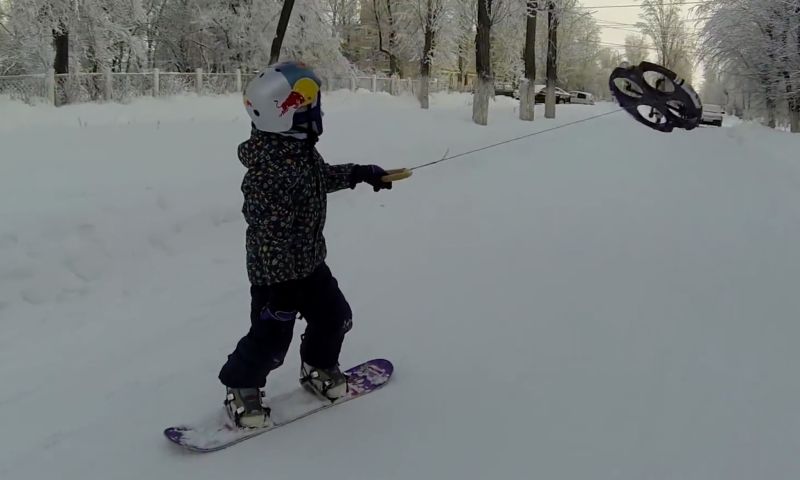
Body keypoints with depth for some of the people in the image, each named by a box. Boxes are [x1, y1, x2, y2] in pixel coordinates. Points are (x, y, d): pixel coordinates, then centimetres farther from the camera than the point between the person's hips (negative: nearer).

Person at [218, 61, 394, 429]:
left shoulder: (302, 149, -1)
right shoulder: (270, 171, -31)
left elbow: (322, 177, 22)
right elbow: (271, 233, -28)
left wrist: (360, 173, 23)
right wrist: (278, 285, -24)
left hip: (310, 261, 9)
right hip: (276, 272, -9)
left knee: (334, 316, 19)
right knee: (271, 337, 3)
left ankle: (318, 368, 43)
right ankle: (242, 388, 28)